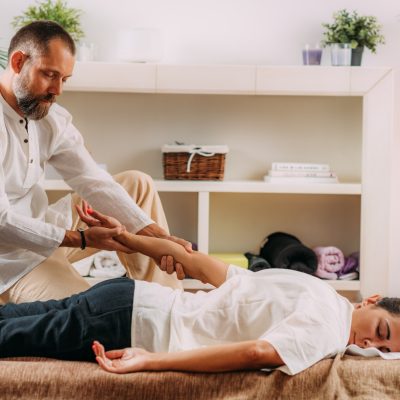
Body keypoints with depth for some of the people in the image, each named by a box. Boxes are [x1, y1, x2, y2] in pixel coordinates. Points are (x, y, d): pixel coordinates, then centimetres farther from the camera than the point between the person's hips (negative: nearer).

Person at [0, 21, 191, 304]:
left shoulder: (53, 118, -1)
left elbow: (94, 181, -5)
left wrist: (154, 233, -16)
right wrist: (81, 239, -27)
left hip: (42, 227, 9)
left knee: (137, 184, 9)